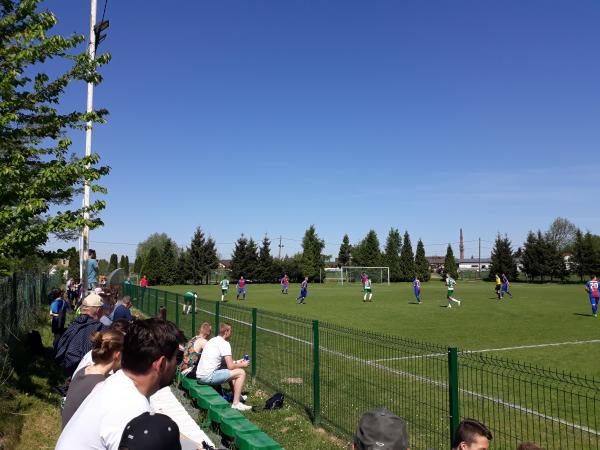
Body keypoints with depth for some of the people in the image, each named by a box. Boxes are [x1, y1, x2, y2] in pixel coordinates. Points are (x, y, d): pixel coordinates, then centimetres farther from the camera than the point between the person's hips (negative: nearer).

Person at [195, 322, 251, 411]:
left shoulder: (212, 340, 17)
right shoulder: (225, 344, -11)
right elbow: (231, 366, -14)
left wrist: (237, 362, 23)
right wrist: (242, 365, 5)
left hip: (199, 376, 10)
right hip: (208, 377, -10)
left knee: (229, 371, 28)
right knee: (241, 372, -6)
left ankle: (236, 395, 32)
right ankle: (236, 403, -5)